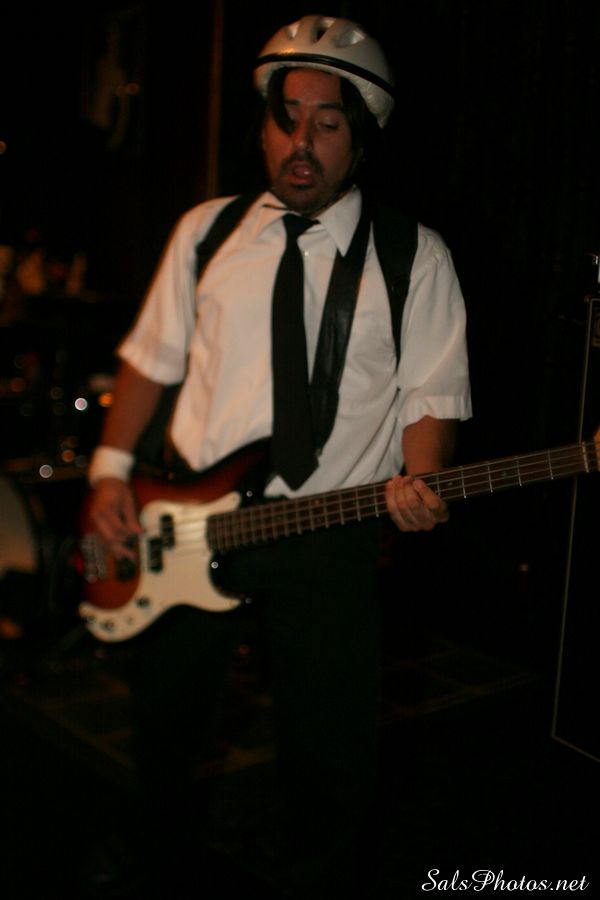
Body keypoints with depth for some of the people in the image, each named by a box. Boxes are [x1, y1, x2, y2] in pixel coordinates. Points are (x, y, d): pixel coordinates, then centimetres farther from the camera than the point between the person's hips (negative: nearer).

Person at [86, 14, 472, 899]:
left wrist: (418, 484, -20)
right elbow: (150, 356, 11)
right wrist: (111, 470, 2)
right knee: (162, 718, 18)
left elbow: (434, 392, -1)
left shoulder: (414, 257, 0)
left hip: (327, 537, -3)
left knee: (331, 754, 1)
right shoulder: (206, 230, 7)